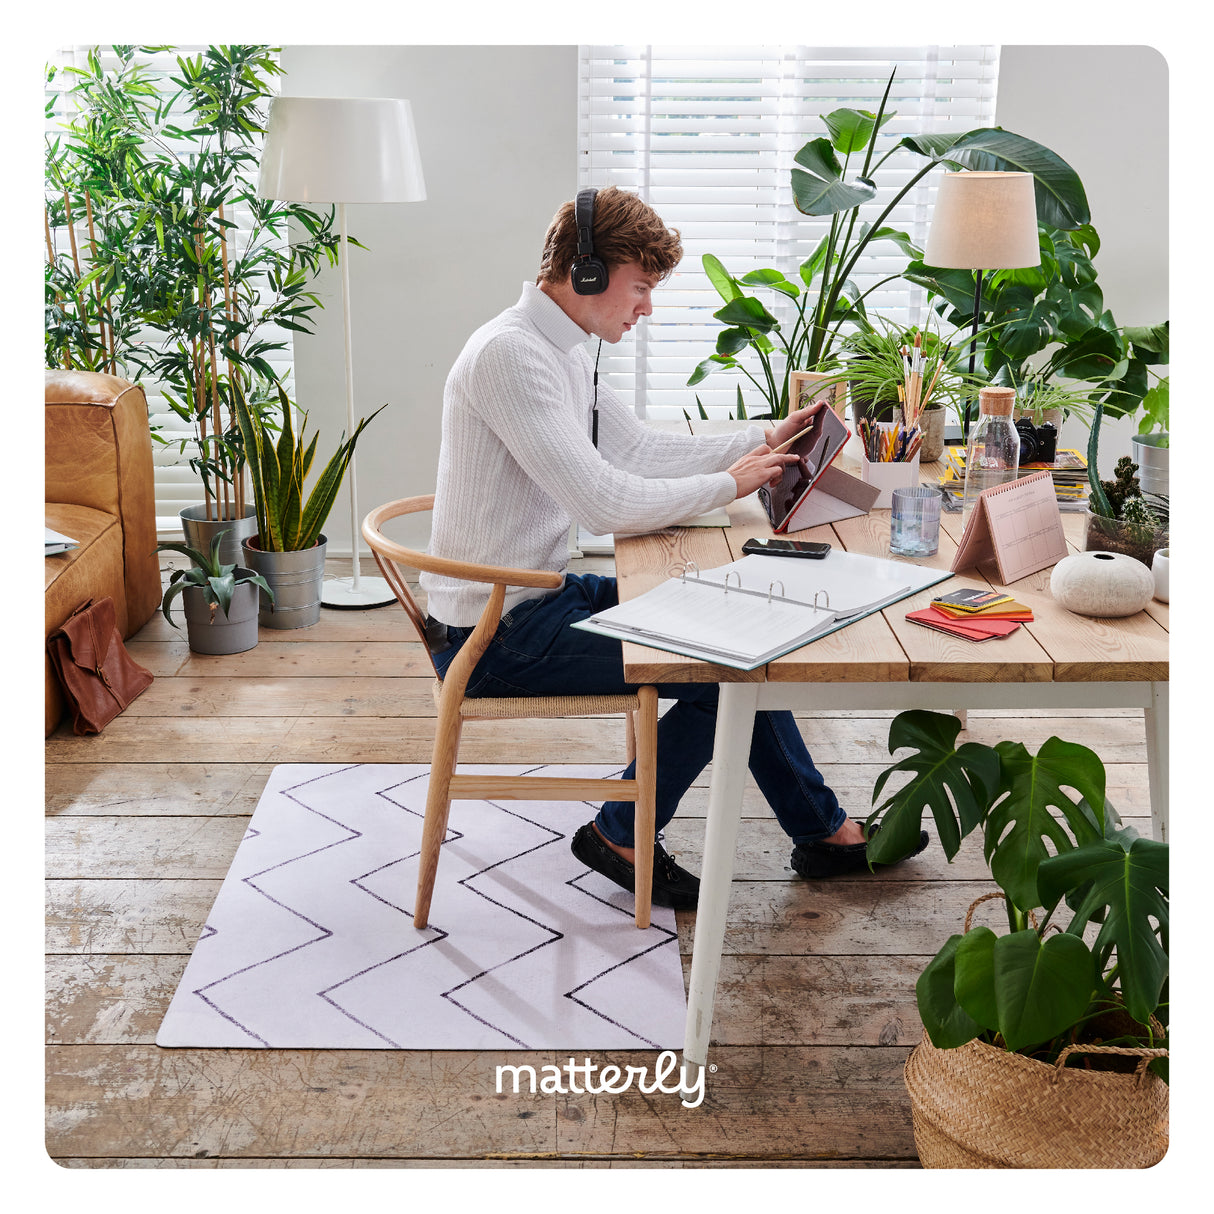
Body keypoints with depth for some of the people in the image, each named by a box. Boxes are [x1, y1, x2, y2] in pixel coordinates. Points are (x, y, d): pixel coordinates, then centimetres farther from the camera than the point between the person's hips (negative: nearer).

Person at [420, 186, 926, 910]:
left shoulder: (563, 351, 10)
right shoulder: (509, 353, -22)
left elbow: (641, 449, 16)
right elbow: (603, 501, -27)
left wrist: (765, 438, 8)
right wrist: (730, 483, -15)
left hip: (544, 593, 10)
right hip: (497, 633, -10)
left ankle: (824, 829, 19)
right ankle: (622, 836, 8)